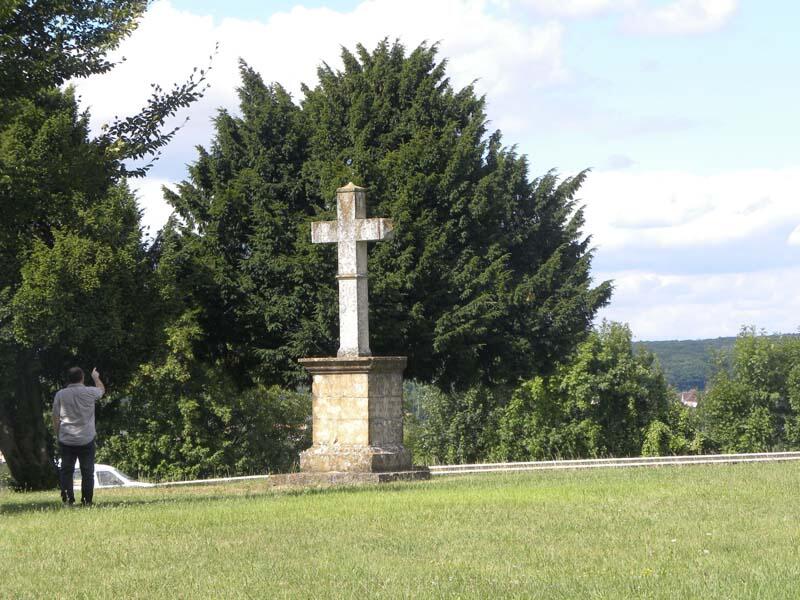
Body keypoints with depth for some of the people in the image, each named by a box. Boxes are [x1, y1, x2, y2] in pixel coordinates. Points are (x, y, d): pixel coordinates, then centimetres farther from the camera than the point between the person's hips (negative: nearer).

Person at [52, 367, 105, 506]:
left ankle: (67, 500, -1)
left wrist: (58, 436, 13)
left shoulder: (60, 395, -1)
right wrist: (96, 377, 39)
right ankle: (87, 501, 3)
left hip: (66, 440, 1)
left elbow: (55, 419, 2)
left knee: (66, 470, 5)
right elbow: (102, 389, 20)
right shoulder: (90, 392, -4)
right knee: (87, 471, 5)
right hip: (86, 439, -1)